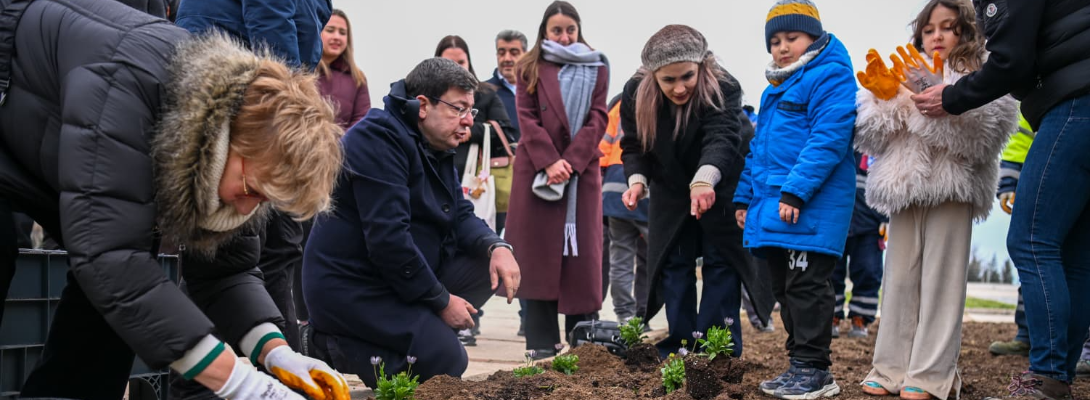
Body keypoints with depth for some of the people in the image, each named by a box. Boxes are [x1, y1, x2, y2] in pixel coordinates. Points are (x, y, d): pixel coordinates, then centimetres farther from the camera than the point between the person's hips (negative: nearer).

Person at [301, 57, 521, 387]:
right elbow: (388, 238, -27)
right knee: (447, 361, -18)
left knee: (490, 264, 2)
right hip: (353, 289, -10)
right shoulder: (379, 138, -20)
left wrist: (497, 247, -13)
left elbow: (461, 215, 10)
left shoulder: (437, 147, 11)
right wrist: (441, 301, -19)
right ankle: (343, 344, -1)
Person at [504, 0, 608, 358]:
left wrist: (571, 162, -12)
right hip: (537, 170, -1)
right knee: (539, 251, -2)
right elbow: (527, 119, 0)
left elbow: (597, 118, 2)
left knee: (582, 252, 0)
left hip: (582, 170, 1)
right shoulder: (530, 68, 10)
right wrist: (549, 162, -14)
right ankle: (542, 340, 1)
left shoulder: (596, 69, 11)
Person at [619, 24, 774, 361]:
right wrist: (637, 180, -27)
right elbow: (634, 146, -6)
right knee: (673, 268, 6)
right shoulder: (636, 94, -20)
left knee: (720, 266, -1)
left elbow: (722, 138, -48)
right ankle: (676, 350, 14)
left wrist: (705, 180, -67)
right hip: (671, 196, 3)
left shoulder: (723, 89, -32)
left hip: (721, 192, -3)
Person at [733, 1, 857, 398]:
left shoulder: (830, 77, -7)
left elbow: (828, 138, -19)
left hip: (809, 207, -10)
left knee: (805, 286, -7)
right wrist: (744, 197, 20)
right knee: (784, 288, 12)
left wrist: (795, 190, -24)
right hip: (771, 206, 10)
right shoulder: (774, 90, 22)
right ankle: (803, 366, 20)